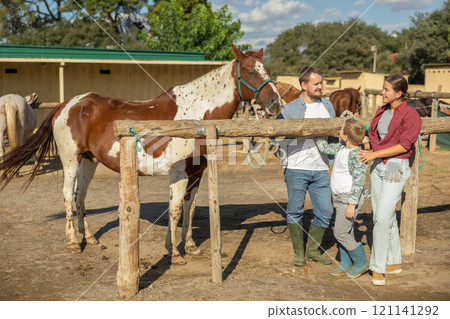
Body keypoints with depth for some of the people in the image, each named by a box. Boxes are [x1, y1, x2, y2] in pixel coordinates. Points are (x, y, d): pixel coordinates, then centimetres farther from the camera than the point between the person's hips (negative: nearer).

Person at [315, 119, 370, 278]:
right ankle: (346, 264, 25)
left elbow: (358, 181, -23)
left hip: (350, 199, -9)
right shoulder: (341, 149, 5)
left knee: (341, 233, -5)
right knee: (346, 232, 15)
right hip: (341, 198, 9)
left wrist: (352, 204, -23)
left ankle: (361, 262, 10)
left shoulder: (356, 154, -22)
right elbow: (324, 147, 22)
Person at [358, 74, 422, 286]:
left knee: (382, 217, -12)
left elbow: (403, 145, -17)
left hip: (396, 168, -7)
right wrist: (363, 147, 3)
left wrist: (374, 154, -19)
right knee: (383, 216, 11)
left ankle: (378, 268, -3)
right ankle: (394, 262, 24)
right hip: (377, 166, 8)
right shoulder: (382, 111, 11)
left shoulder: (410, 115, -11)